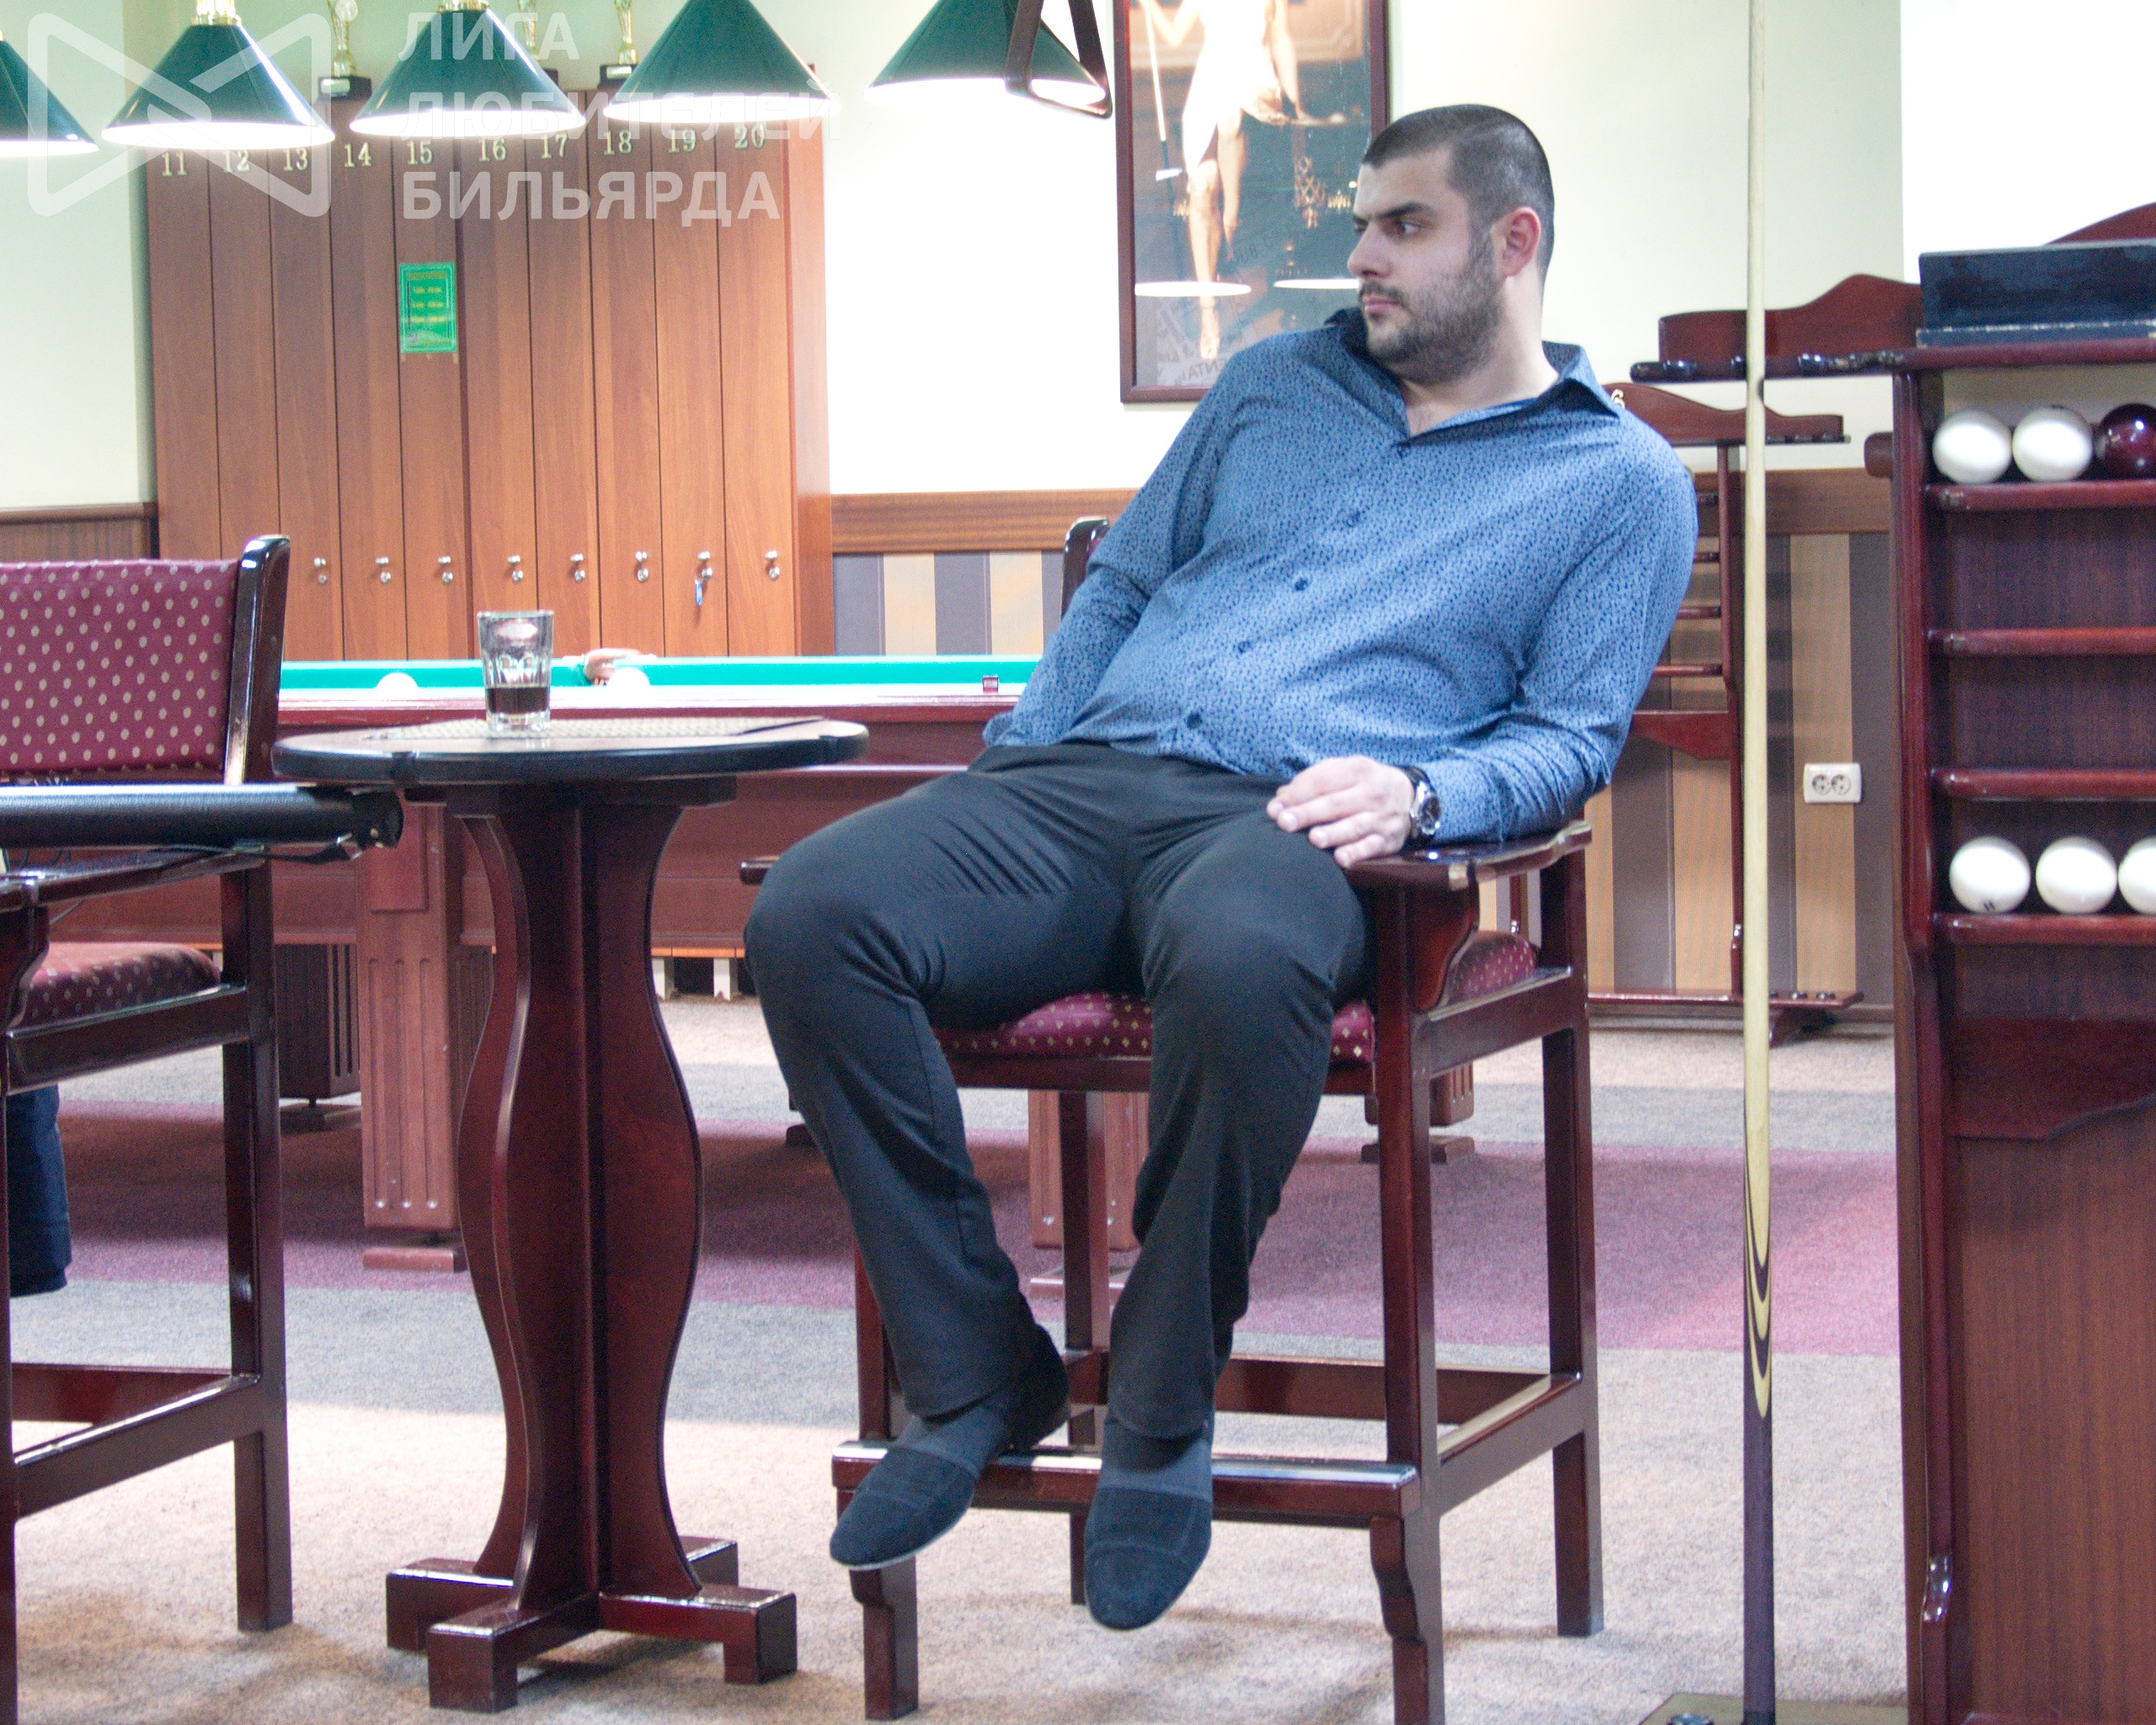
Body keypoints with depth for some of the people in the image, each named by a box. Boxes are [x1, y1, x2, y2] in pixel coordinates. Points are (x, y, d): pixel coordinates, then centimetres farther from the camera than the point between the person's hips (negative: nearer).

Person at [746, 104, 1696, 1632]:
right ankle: (974, 1375, -14)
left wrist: (1415, 792, -16)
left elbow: (1573, 733, 5)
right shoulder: (1274, 382, 27)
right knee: (809, 916, -25)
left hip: (1285, 822, -5)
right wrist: (1010, 772, 11)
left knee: (1240, 968, -44)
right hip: (1086, 780, 5)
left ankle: (1163, 1421, -22)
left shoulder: (1624, 481, 14)